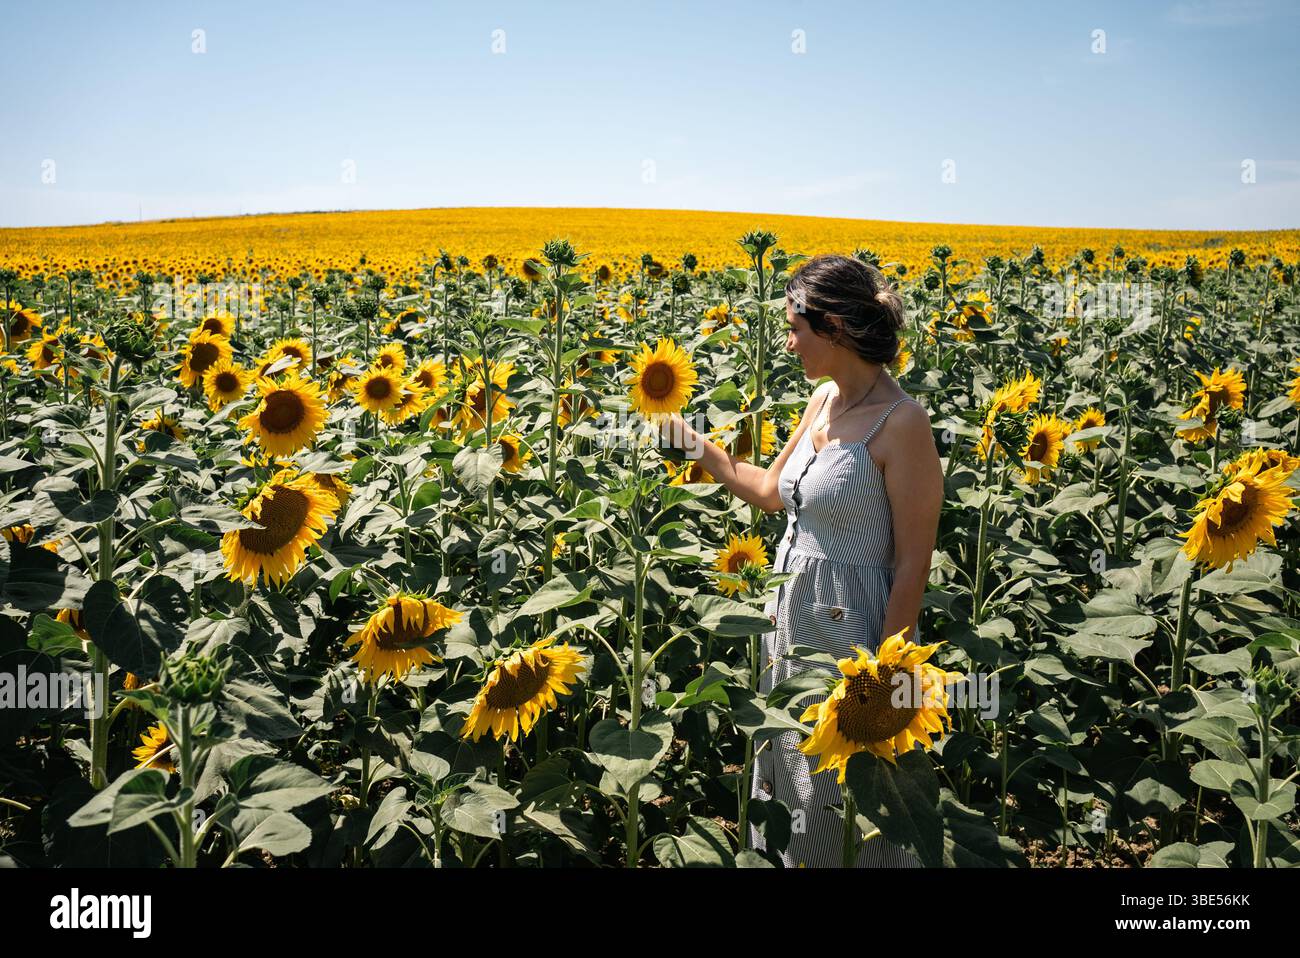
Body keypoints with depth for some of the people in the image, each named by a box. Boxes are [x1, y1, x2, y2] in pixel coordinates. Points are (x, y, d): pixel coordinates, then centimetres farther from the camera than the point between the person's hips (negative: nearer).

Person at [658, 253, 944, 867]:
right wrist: (693, 443, 12)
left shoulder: (902, 423, -21)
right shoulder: (825, 400, 4)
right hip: (792, 610, 8)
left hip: (851, 626, -8)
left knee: (846, 804, 8)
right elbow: (769, 493, 17)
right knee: (788, 765, 22)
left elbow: (913, 565, -18)